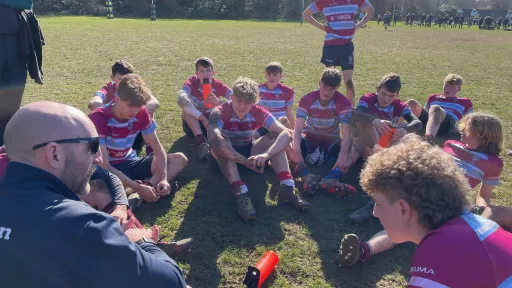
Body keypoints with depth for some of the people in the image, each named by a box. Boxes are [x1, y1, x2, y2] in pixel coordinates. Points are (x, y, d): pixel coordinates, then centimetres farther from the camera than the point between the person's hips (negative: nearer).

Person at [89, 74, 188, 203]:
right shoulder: (98, 119, -25)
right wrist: (138, 187, -37)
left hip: (131, 163, 5)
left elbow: (157, 148, -7)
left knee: (180, 159, -9)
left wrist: (164, 178, -25)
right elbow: (104, 165, -29)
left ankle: (148, 185, -31)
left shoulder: (141, 113, -10)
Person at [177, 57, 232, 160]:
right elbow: (181, 99, -39)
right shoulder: (191, 83, -18)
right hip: (193, 124, -1)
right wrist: (202, 118, -43)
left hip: (212, 122, 1)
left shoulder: (218, 85, -13)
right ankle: (200, 140, -42)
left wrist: (219, 102, -44)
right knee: (185, 108, -30)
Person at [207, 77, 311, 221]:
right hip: (225, 158, -3)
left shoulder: (259, 113, -15)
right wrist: (247, 162, -51)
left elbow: (286, 134, -28)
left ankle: (287, 187, -31)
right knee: (220, 142, -36)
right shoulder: (219, 113, -25)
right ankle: (241, 193, -48)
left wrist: (266, 154, -47)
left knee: (276, 136, -20)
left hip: (247, 153, 3)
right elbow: (214, 139, -46)